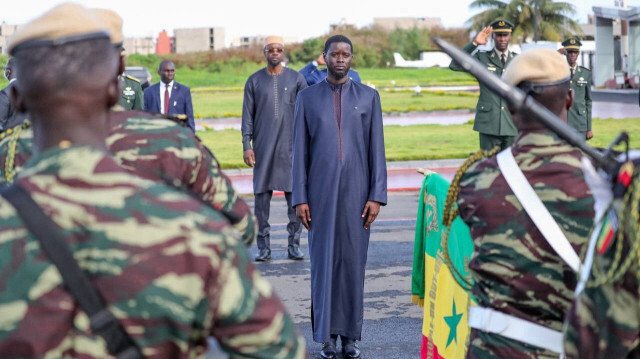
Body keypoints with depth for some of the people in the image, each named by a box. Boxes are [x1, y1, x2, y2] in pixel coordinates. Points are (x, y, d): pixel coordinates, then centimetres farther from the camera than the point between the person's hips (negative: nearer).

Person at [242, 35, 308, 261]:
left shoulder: (296, 79, 6)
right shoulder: (254, 81, 7)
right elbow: (247, 116, 7)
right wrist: (246, 145, -2)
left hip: (291, 146, 0)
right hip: (263, 147, 1)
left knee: (295, 195, -2)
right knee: (262, 195, 1)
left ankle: (294, 245, 6)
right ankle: (263, 247, 7)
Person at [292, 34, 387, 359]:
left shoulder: (368, 97, 5)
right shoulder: (308, 98, 5)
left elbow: (377, 149, 3)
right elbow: (299, 152, 4)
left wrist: (377, 195, -4)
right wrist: (299, 198, -2)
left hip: (356, 192, 0)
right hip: (321, 192, 0)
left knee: (353, 261, 3)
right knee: (323, 262, 3)